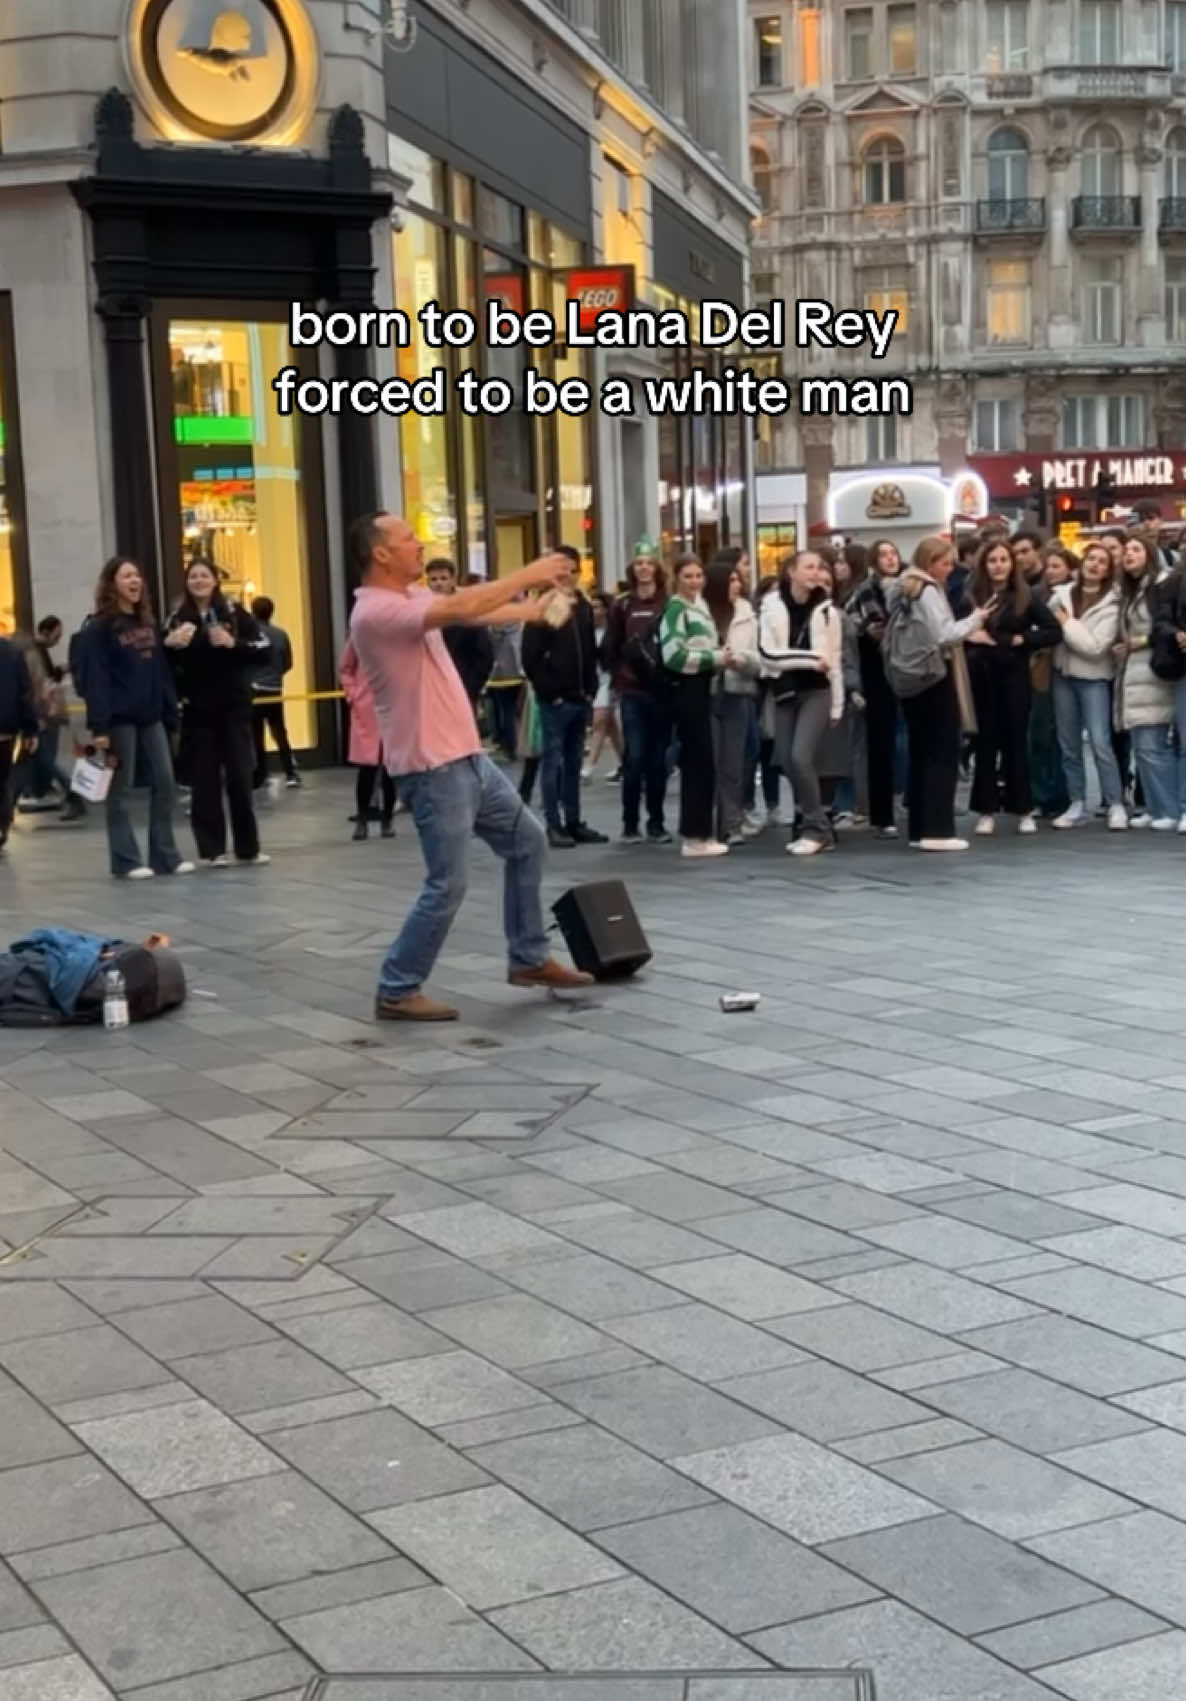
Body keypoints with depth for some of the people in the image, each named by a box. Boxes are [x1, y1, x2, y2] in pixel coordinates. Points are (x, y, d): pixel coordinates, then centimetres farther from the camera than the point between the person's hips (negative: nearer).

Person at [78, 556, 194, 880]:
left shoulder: (147, 624, 15)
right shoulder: (99, 629, -6)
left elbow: (161, 672, 14)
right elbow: (94, 679, -13)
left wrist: (171, 715, 9)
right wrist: (99, 726, -20)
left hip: (151, 717, 7)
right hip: (119, 719, -7)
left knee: (164, 783, 4)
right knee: (120, 790, 0)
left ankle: (166, 856, 12)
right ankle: (126, 861, 4)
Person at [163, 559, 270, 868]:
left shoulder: (235, 613, 2)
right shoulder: (177, 618, 2)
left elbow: (263, 649, -3)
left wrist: (233, 644, -16)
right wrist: (170, 644, -20)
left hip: (235, 707, 0)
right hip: (198, 711, 0)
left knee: (240, 777, 1)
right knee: (205, 780, 1)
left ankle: (248, 848, 9)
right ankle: (212, 850, 7)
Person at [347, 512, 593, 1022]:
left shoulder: (413, 598, 11)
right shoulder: (375, 611, -19)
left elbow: (476, 614, 9)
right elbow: (462, 607, -27)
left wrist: (535, 608, 0)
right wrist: (528, 574, -19)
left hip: (467, 756, 10)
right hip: (432, 768, -10)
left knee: (526, 840, 17)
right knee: (448, 884, -8)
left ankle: (528, 959, 28)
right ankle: (397, 992, 4)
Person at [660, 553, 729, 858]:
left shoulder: (699, 605, 18)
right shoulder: (676, 609, -11)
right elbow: (675, 655, -21)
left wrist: (719, 655, 10)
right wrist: (716, 658, -15)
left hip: (700, 688, 9)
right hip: (687, 689, -9)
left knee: (696, 762, 11)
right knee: (700, 762, -8)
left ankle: (697, 832, 16)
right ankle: (695, 836, -4)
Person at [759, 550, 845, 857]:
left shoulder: (826, 609, 1)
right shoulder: (771, 605, -2)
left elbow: (835, 660, 5)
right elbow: (767, 653, -10)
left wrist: (837, 706, 5)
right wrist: (811, 658, -14)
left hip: (816, 692, -2)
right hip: (784, 693, 2)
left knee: (801, 757, -15)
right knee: (788, 762, 2)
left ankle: (816, 829, -5)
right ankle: (815, 826, 15)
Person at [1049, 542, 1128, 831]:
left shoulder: (1110, 604, -8)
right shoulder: (1061, 594, 2)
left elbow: (1095, 646, -16)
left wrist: (1066, 624, -11)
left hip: (1093, 679, -4)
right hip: (1063, 675, 4)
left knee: (1100, 743, -11)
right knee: (1068, 745, 7)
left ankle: (1116, 806, -5)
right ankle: (1077, 806, 15)